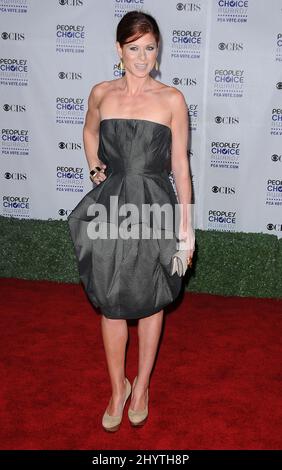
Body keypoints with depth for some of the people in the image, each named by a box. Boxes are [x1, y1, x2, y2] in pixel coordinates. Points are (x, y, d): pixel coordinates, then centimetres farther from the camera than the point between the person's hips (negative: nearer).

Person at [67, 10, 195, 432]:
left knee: (150, 302, 11)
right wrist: (95, 169, 7)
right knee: (111, 305, 9)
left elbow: (180, 165, -2)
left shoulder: (172, 99, -4)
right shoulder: (101, 93, 3)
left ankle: (142, 385, 33)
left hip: (156, 208, -1)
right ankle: (118, 388, 30)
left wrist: (186, 224, -4)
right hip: (111, 208, 2)